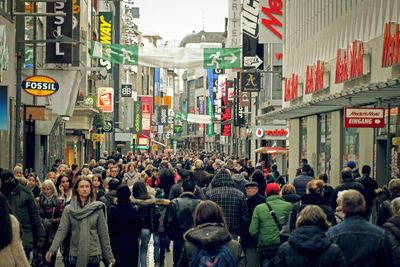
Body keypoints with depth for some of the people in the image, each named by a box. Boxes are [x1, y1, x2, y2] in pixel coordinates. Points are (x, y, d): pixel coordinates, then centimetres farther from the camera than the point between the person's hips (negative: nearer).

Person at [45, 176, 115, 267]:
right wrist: (52, 250, -18)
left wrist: (109, 256, 3)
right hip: (75, 254, 1)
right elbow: (61, 230, -6)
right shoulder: (69, 209, 2)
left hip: (93, 254, 0)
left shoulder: (97, 209, 2)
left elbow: (103, 233, 4)